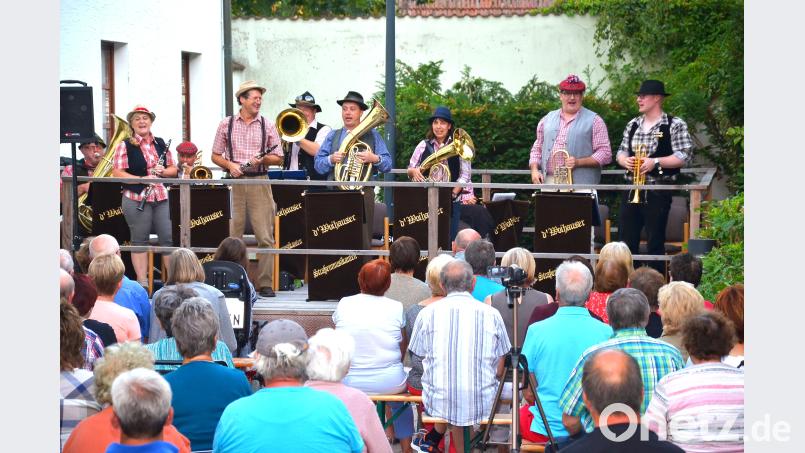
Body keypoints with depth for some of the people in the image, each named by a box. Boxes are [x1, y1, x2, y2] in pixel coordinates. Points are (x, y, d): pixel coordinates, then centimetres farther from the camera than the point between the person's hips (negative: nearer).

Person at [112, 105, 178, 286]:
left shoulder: (161, 143, 12)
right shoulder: (125, 146, -2)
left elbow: (173, 170, 16)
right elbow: (117, 173, -9)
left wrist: (163, 171, -7)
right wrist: (142, 179, -19)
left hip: (162, 198, 4)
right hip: (136, 199, -4)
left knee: (169, 238, 3)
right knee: (139, 241, 2)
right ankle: (142, 283, 7)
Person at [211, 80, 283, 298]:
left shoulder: (267, 125, 8)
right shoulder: (226, 124, 8)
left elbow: (278, 158, 9)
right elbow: (215, 156, 10)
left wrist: (263, 159, -10)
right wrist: (230, 165, -8)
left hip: (259, 181, 0)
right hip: (234, 182, 0)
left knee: (265, 237, -5)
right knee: (232, 236, 0)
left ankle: (265, 284, -1)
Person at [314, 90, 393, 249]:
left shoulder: (372, 136, 13)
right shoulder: (332, 136, 19)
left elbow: (388, 165, 5)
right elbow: (318, 165, 10)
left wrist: (374, 158, -15)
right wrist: (331, 159, -10)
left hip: (363, 195, -2)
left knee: (362, 241, -6)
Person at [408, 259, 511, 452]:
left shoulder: (427, 313, 0)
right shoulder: (492, 314, 1)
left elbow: (419, 357, 10)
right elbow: (500, 367, 7)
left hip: (438, 403, 1)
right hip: (483, 404, -1)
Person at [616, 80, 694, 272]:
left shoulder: (675, 125, -4)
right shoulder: (632, 125, 15)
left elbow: (684, 156, -10)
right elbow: (621, 152, 19)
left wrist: (655, 162, -19)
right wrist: (625, 160, -5)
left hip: (658, 191, -5)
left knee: (655, 242, -2)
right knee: (627, 239, 6)